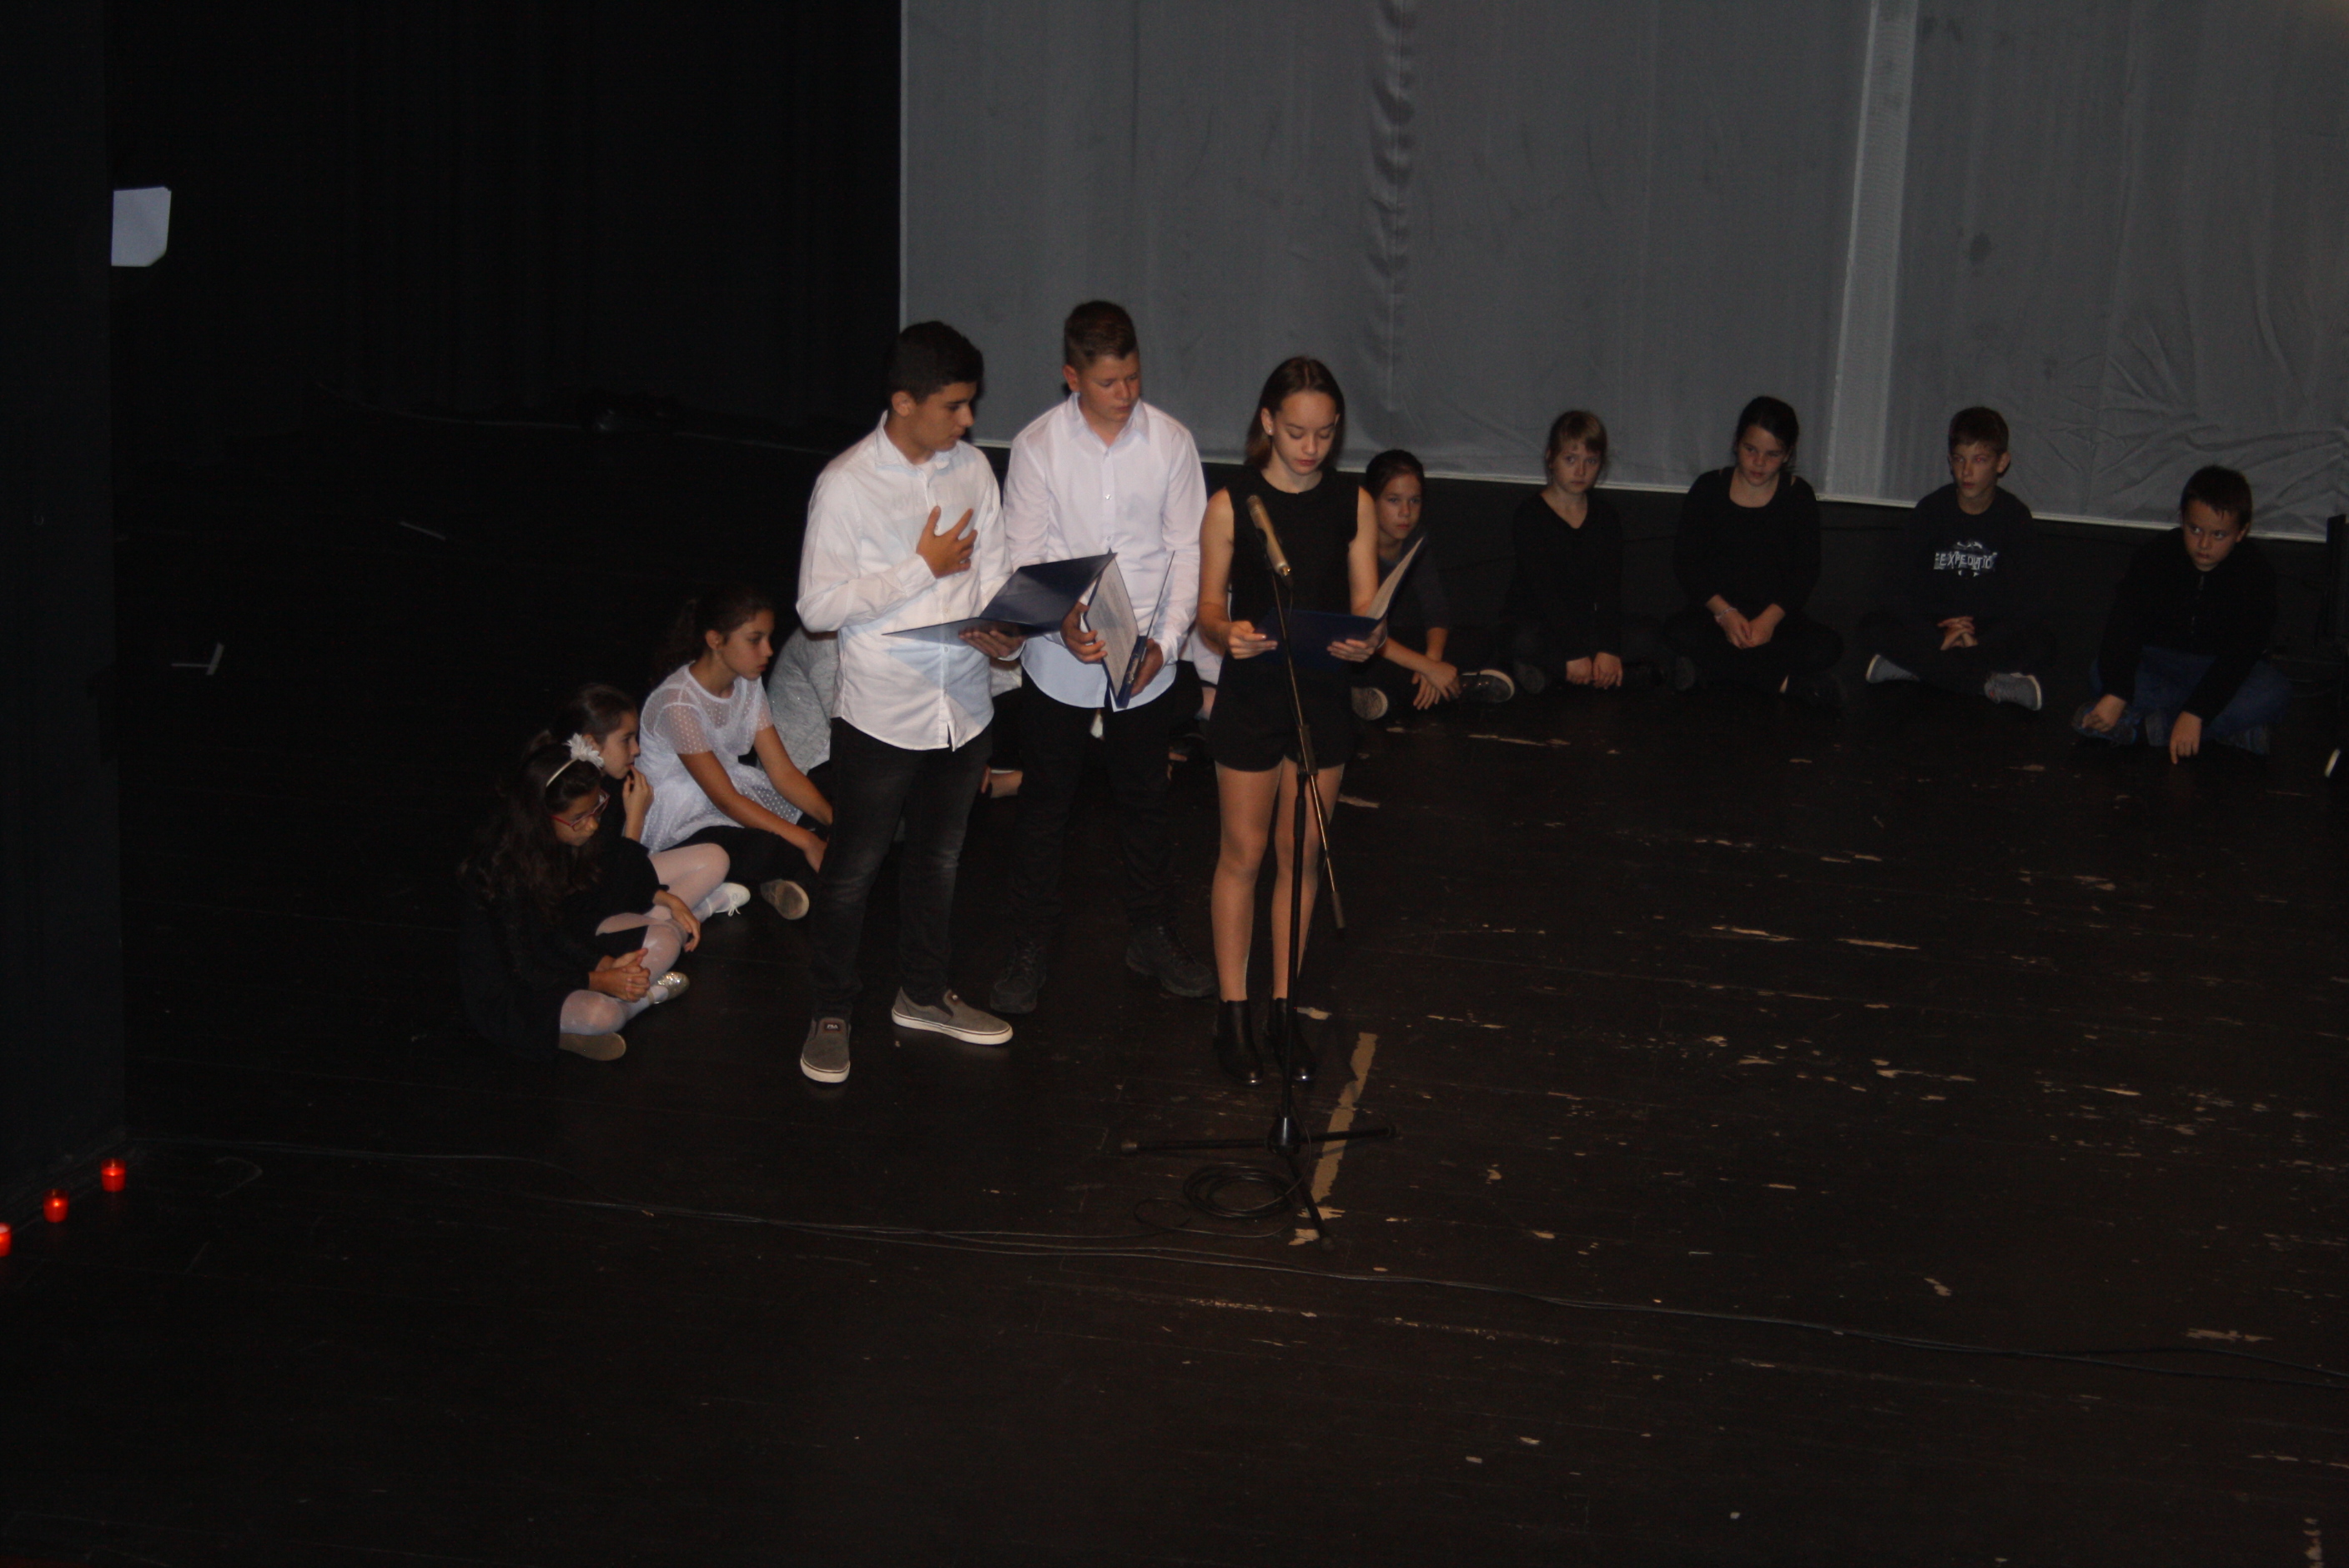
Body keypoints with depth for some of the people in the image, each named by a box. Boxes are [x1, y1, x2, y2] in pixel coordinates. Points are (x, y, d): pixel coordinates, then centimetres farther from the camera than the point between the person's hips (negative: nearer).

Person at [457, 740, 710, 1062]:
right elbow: (521, 967, -22)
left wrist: (607, 963, -7)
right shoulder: (506, 872, -28)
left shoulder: (571, 841, -6)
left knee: (666, 939, -7)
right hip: (507, 991, -8)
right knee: (601, 1015, -35)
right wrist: (599, 980, -27)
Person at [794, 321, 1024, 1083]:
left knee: (938, 858, 20)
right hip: (882, 712, -5)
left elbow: (994, 569, 8)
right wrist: (925, 568, -18)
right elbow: (819, 605, -16)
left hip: (963, 707, 6)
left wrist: (999, 627, -15)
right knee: (853, 868, 6)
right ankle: (830, 1013, 22)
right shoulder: (847, 483, -14)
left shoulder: (972, 468, 2)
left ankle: (923, 993, 37)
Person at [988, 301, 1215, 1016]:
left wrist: (1166, 639, -12)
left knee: (1146, 800, 15)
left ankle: (1150, 936, 31)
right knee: (1044, 805, 8)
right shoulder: (1038, 446, -8)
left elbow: (1187, 550, -1)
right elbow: (1024, 558, -7)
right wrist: (1064, 629, -23)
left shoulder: (1171, 441, -4)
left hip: (1147, 662, 2)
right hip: (1059, 661, -1)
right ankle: (1030, 949, 20)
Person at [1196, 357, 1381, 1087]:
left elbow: (1366, 604, -1)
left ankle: (1283, 1008, 22)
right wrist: (1227, 633, -29)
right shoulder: (1231, 505, -7)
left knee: (1300, 856, 11)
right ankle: (1233, 1010, 17)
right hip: (1250, 697, -2)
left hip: (1322, 696, 2)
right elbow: (1208, 610, -6)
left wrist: (1363, 640, -24)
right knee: (1243, 855, 5)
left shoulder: (1353, 505, 0)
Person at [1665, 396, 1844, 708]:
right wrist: (1724, 613, -16)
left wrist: (1769, 619, -16)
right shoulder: (1709, 489, 3)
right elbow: (1686, 563, 0)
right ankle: (1787, 680, -32)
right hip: (1714, 611, 0)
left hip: (1776, 616, 0)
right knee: (1679, 633, -35)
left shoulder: (1798, 496, 4)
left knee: (1826, 647, -29)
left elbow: (1806, 572, 0)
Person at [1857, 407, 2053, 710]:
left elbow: (2025, 605, -8)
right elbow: (1898, 591, -8)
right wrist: (1939, 640, -21)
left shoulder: (2014, 516, -3)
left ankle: (1915, 667, -33)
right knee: (1874, 626, -28)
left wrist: (1979, 644, -22)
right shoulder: (1932, 509, -3)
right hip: (1933, 626, 0)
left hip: (1989, 632, 0)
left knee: (2040, 643, -31)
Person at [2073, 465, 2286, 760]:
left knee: (2273, 692, -32)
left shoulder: (2255, 573, -16)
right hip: (2158, 662, 1)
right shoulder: (2155, 555, -13)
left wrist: (2195, 714, -35)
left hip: (2224, 668, -1)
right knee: (2101, 672, -27)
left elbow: (2240, 652, -23)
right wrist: (2115, 694, -38)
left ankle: (2139, 722, -35)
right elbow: (2124, 625, -22)